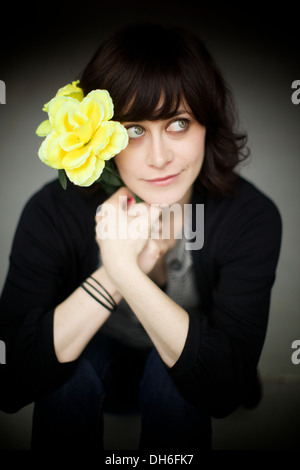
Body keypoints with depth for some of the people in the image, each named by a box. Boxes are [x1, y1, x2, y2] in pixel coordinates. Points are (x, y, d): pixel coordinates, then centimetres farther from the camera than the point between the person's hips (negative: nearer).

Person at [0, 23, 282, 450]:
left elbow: (226, 389, -33)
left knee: (167, 374, -31)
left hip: (182, 385, 1)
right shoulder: (54, 211, -26)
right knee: (78, 359, -31)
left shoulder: (251, 217, -28)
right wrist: (113, 275, -42)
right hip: (85, 377, 1)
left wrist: (125, 271, -44)